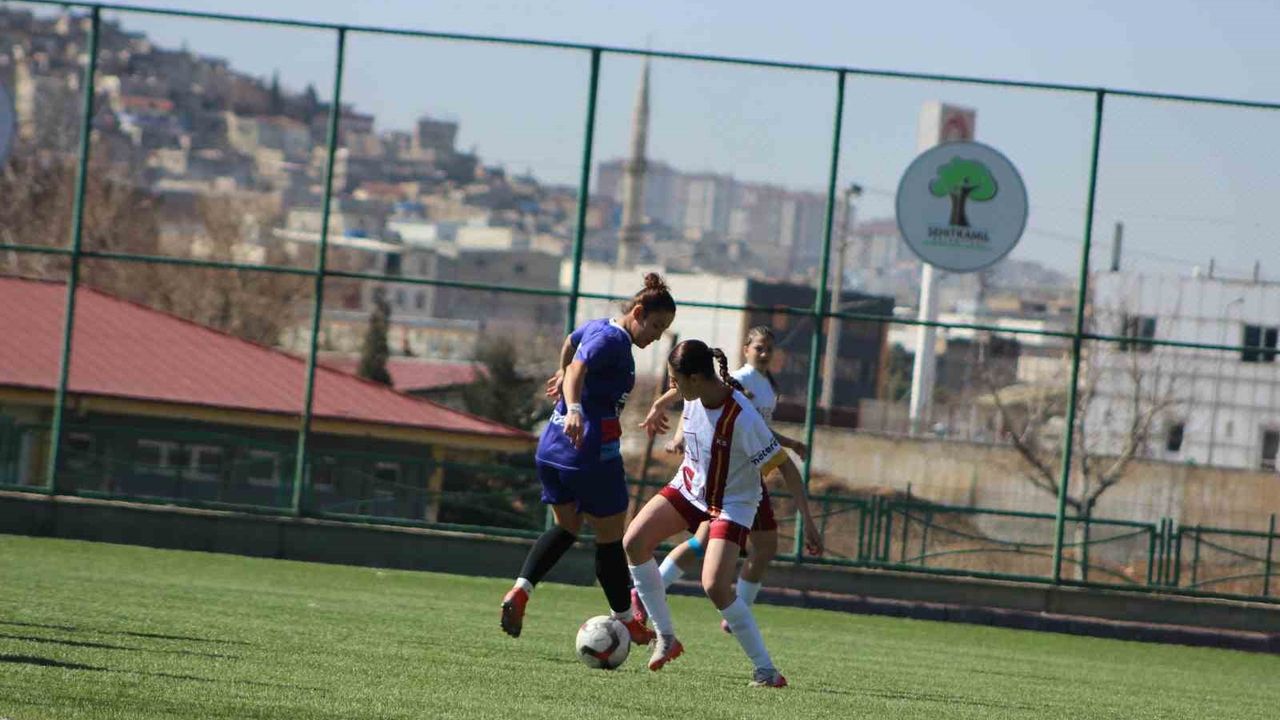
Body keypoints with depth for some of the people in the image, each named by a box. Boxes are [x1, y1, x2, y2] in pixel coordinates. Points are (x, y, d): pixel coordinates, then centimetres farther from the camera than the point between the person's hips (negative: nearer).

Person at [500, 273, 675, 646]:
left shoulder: (597, 328, 13)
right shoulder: (614, 340, -15)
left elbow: (570, 342, 35)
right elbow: (578, 368, -32)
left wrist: (562, 375, 55)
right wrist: (574, 411, -48)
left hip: (552, 449, 9)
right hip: (591, 452, -9)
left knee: (566, 527, 19)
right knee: (610, 537, 6)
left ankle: (520, 590, -2)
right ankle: (626, 622, 18)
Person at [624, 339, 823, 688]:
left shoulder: (742, 418, -32)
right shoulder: (694, 397, -13)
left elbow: (785, 466, -26)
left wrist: (808, 522, -27)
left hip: (733, 503, -7)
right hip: (689, 487, 7)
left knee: (715, 586, -22)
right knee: (633, 542, -9)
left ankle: (766, 669, -10)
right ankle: (666, 637, 3)